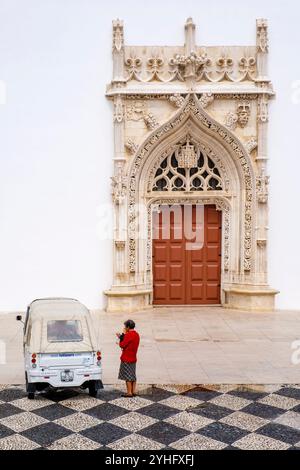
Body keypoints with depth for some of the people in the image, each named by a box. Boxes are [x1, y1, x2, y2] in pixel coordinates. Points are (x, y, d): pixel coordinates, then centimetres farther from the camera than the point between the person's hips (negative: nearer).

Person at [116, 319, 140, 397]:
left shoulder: (128, 335, -19)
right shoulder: (136, 334, 9)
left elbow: (122, 345, -15)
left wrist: (122, 335, -6)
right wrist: (121, 337, 12)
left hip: (126, 359, -9)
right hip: (133, 358, 9)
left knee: (127, 376, -2)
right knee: (132, 376, 13)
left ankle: (129, 392, 1)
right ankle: (133, 392, 16)